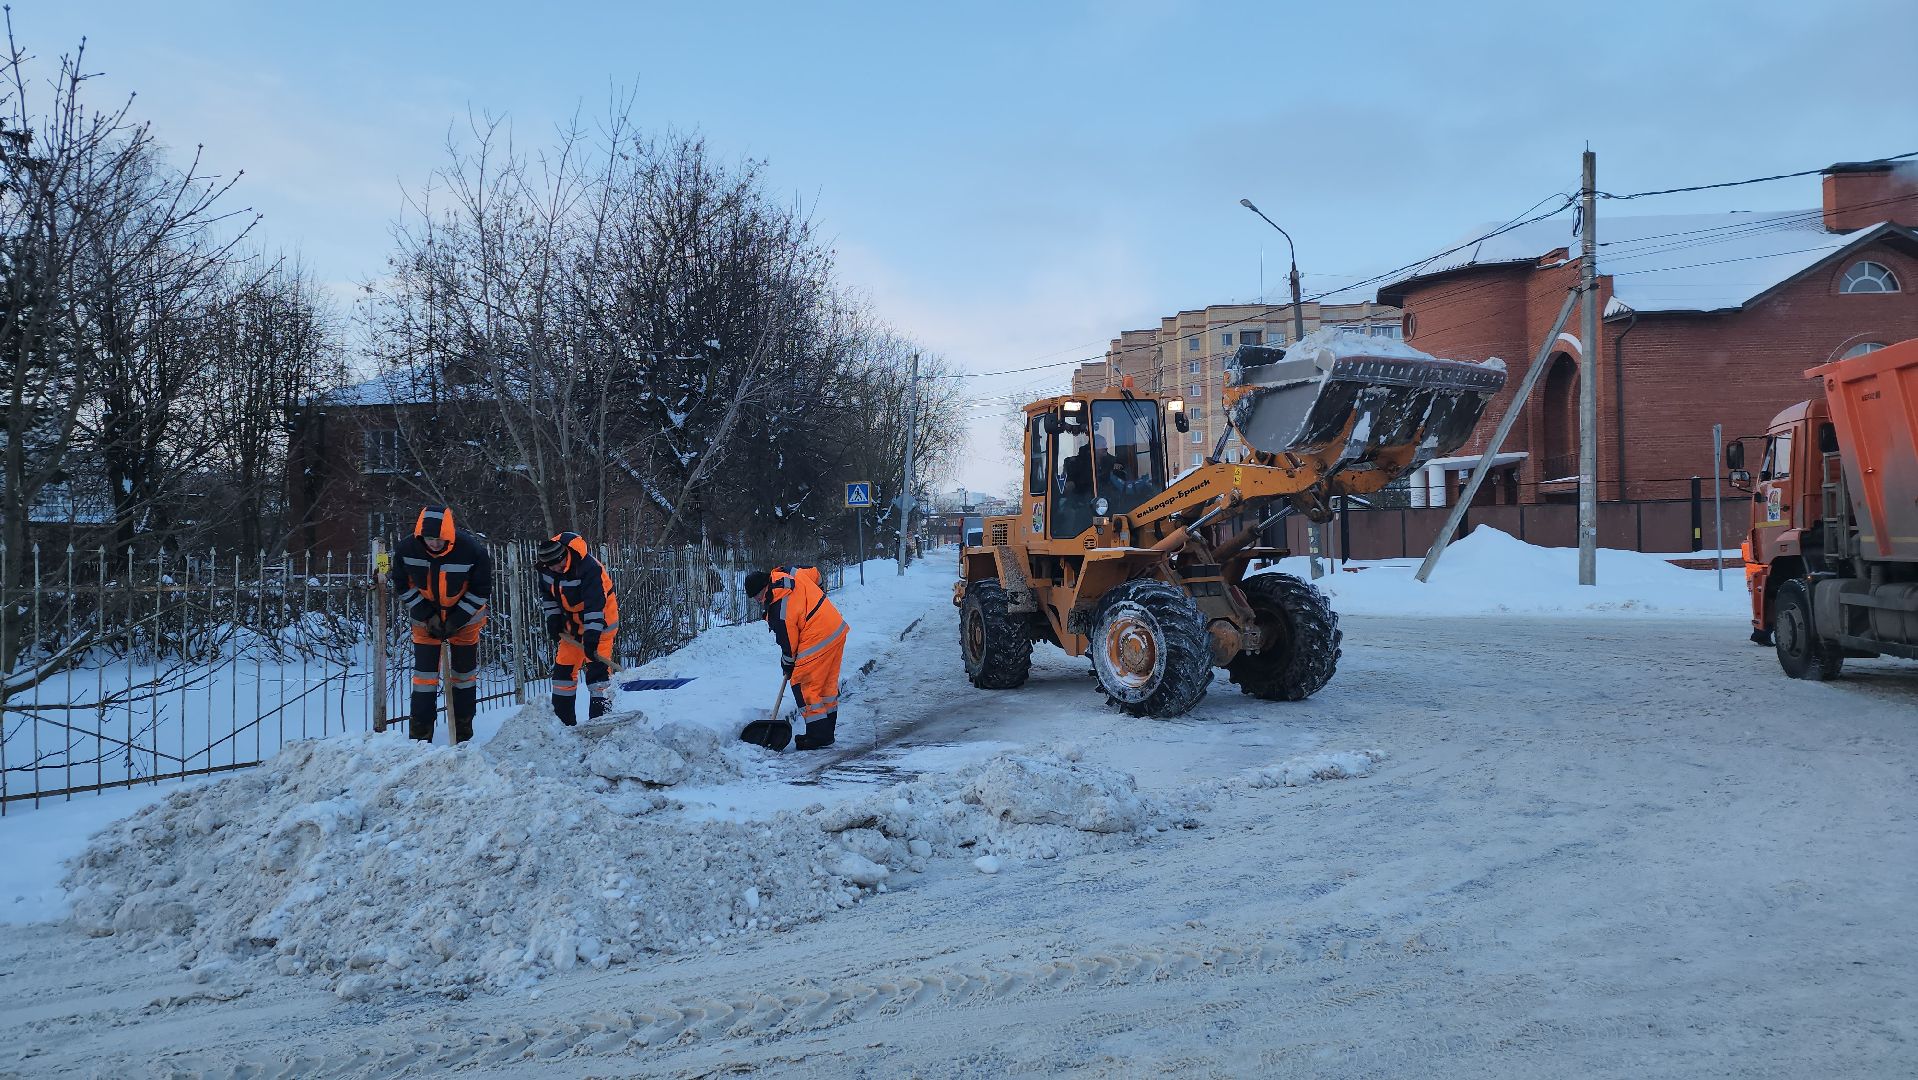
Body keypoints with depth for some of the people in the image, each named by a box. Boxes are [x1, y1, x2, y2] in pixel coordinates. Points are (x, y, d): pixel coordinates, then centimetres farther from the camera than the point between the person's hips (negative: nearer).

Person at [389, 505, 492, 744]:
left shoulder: (472, 551, -27)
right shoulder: (406, 549, -20)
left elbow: (481, 590, -15)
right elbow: (403, 586, -6)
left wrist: (456, 621, -20)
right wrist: (428, 616, -15)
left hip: (465, 617, -1)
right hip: (425, 617, 1)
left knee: (464, 671, 8)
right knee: (424, 671, -2)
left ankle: (463, 732, 22)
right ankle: (420, 736, 6)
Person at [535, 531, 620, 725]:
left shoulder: (589, 568, -31)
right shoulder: (547, 569, -8)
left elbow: (595, 605, -34)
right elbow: (547, 594, 11)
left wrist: (592, 636, -39)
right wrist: (552, 617, 1)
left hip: (599, 620, -7)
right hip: (572, 622, 7)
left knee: (597, 666, -15)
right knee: (563, 665, 6)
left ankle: (600, 715, -11)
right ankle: (562, 718, 16)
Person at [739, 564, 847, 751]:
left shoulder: (778, 611, -20)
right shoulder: (790, 573, 1)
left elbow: (788, 643, -9)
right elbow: (815, 573, 18)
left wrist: (788, 665, 8)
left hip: (818, 641, -10)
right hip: (837, 629, 10)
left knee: (803, 685, 0)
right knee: (828, 684, 16)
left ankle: (817, 737, 3)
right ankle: (826, 733, 25)